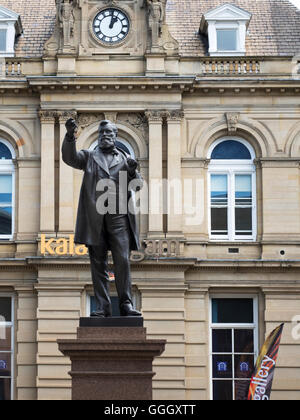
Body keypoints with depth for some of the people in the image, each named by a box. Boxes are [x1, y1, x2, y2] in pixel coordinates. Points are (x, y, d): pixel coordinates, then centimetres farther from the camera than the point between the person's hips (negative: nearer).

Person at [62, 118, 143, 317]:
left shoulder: (125, 158, 19)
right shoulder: (89, 157, 18)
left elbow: (138, 185, 11)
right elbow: (70, 158, -2)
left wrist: (133, 173, -11)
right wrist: (70, 136, -20)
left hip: (118, 216, 0)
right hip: (95, 217, 1)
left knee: (122, 261, -8)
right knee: (98, 264, 0)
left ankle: (126, 304, -4)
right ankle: (103, 306, 2)